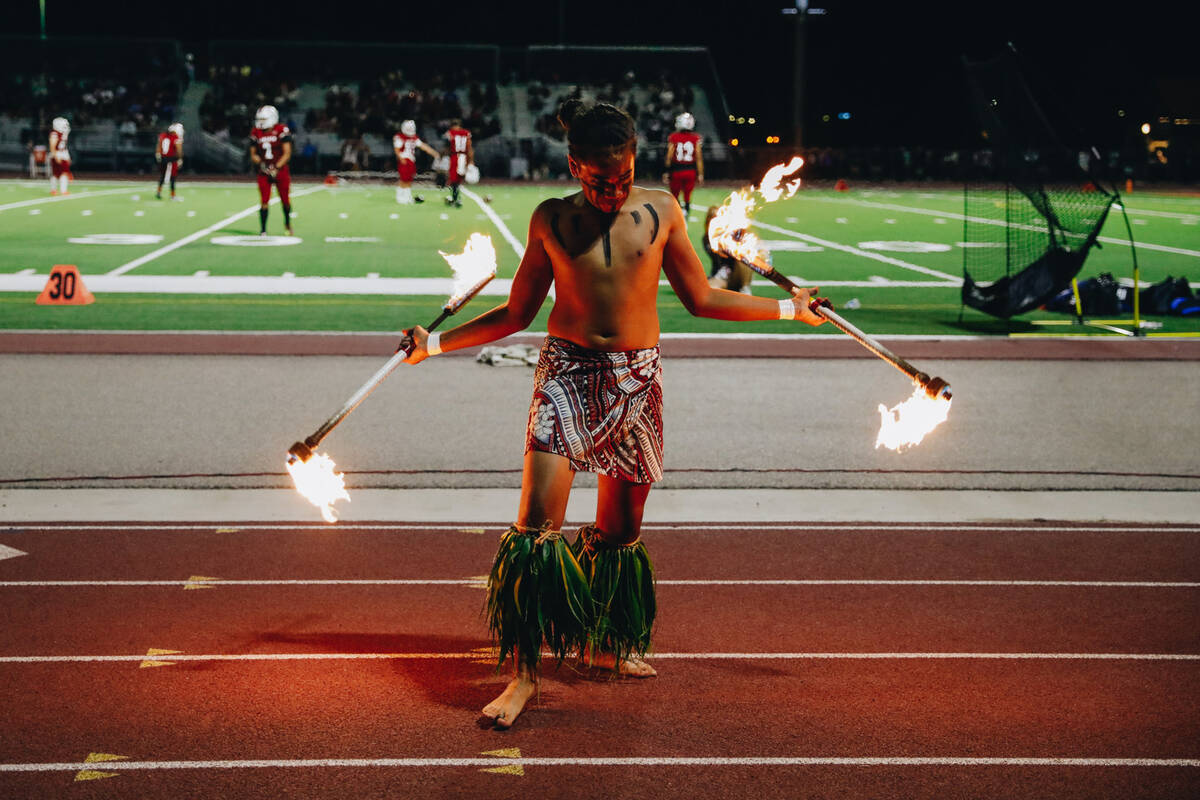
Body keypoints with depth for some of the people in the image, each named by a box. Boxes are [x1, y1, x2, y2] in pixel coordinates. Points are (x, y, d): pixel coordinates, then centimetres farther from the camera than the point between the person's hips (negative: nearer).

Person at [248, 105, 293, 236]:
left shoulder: (282, 130, -8)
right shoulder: (256, 133, 4)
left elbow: (287, 154, -11)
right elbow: (253, 154, 12)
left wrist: (276, 168, -19)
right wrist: (259, 162, -10)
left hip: (280, 170, -2)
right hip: (264, 171, 2)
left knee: (285, 200, 5)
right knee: (264, 201, -6)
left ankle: (287, 223, 32)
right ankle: (263, 230, -1)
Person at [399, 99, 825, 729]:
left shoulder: (659, 211, 3)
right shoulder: (551, 221, 1)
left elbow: (701, 300, 12)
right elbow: (516, 314, 10)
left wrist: (788, 308, 12)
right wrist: (435, 343, 5)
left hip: (637, 379, 2)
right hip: (567, 372, -1)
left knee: (621, 526, 9)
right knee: (537, 521, -13)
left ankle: (605, 641, 33)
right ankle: (524, 671, -5)